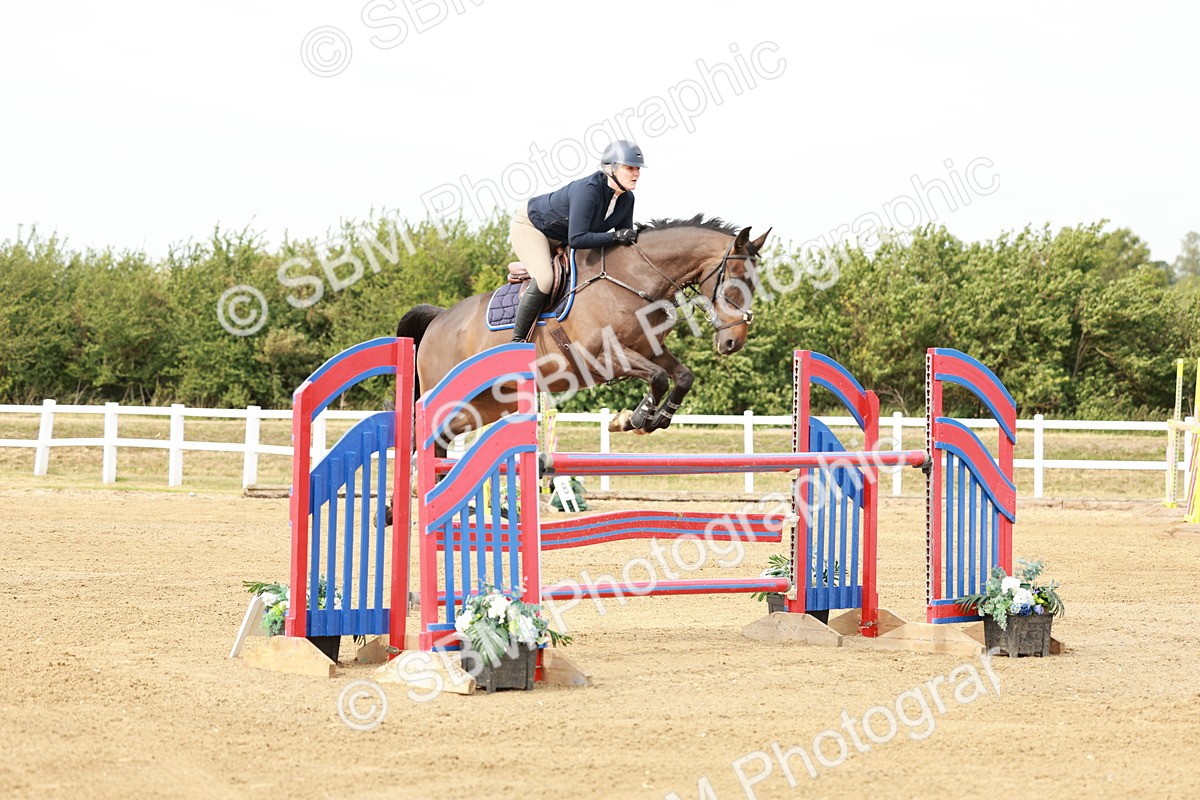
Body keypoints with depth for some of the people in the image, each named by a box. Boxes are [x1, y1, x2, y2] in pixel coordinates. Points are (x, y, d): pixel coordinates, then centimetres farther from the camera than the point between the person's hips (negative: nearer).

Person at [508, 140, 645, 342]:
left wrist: (633, 238, -18)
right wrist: (614, 236, -37)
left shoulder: (626, 199, -12)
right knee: (544, 279, -27)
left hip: (560, 237, 9)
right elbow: (576, 239, -41)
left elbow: (625, 239, 2)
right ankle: (517, 340, -17)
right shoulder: (588, 190, -38)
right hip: (530, 224, -9)